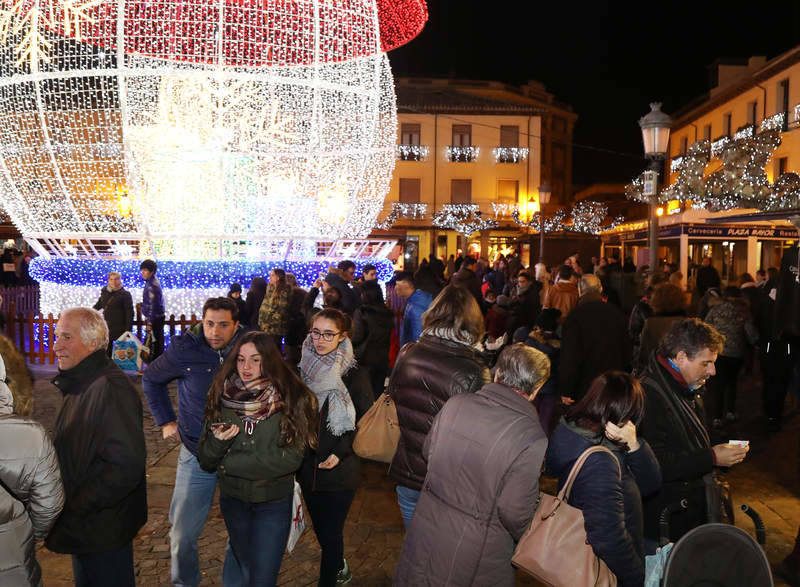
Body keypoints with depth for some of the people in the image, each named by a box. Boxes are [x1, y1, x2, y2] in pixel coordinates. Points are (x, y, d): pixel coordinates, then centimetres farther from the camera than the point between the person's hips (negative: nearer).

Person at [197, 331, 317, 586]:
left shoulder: (290, 398, -16)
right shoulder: (222, 398, -6)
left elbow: (291, 458, -19)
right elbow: (205, 461, -1)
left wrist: (230, 463, -15)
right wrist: (218, 441, -23)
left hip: (274, 502, -4)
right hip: (233, 500, 4)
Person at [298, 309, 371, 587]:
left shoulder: (354, 376, -12)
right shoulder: (304, 371, 1)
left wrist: (340, 452, -17)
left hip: (339, 471, -5)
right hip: (308, 468, 5)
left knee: (331, 534, 3)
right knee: (320, 529, 21)